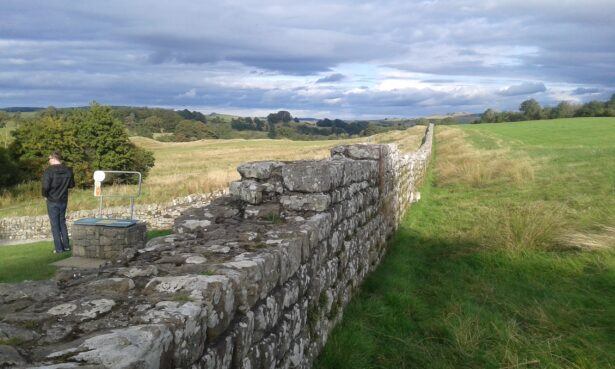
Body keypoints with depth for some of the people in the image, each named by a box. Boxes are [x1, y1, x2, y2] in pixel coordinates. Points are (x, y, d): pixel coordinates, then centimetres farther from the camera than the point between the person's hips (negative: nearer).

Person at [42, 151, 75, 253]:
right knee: (62, 223, 18)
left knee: (55, 225, 4)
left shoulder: (49, 171, -17)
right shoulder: (68, 171, -2)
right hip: (64, 200, 5)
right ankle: (66, 246, 19)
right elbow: (72, 185, 6)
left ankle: (59, 248, 6)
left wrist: (45, 195, -3)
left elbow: (45, 187, -22)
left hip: (52, 201, -5)